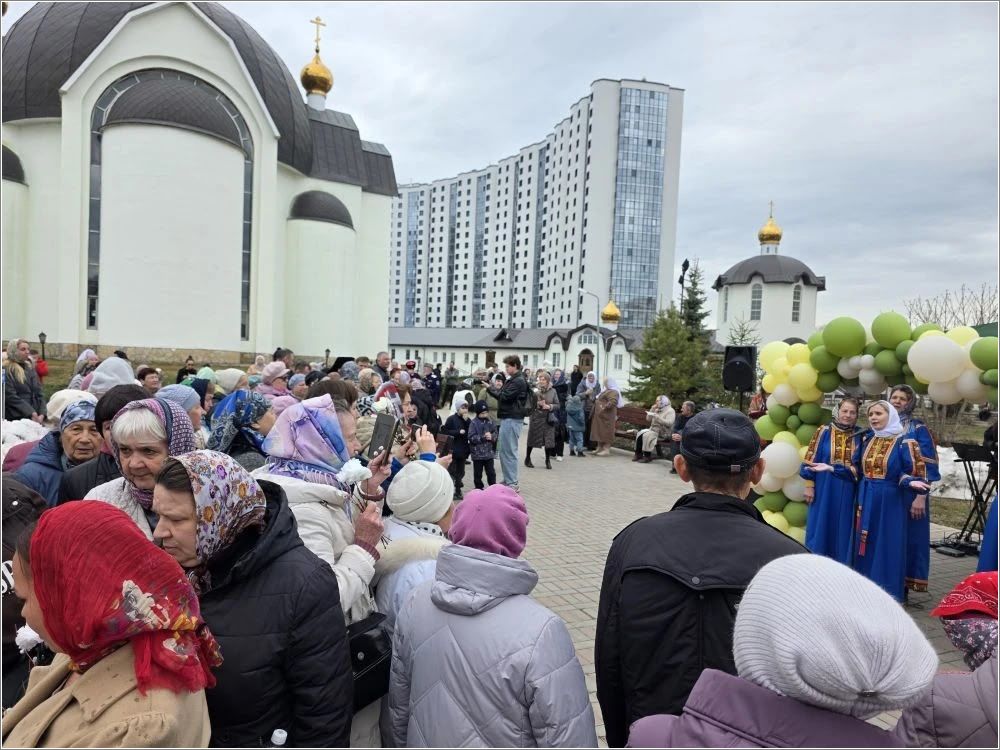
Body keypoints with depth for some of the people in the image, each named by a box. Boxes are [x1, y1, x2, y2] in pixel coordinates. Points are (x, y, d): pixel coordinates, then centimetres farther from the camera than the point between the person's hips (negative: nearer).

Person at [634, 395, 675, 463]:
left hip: (663, 433, -7)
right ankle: (639, 454, -15)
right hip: (653, 430, 7)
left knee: (647, 435, -30)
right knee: (640, 433, -18)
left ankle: (647, 456, -23)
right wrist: (652, 410, 2)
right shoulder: (657, 410, 17)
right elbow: (648, 419, 15)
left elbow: (669, 423, -22)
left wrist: (656, 416, -25)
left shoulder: (670, 411, -6)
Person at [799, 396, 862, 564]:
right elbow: (811, 460, -3)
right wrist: (809, 485, -6)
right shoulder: (824, 432, -3)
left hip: (847, 492, 2)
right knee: (820, 528, 4)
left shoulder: (859, 436, 3)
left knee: (842, 530, 8)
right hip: (824, 489, -2)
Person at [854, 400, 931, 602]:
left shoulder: (904, 442, -7)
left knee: (888, 546, 1)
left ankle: (888, 595, 11)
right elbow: (859, 468, 16)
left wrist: (910, 482, -29)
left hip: (890, 501, -5)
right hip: (866, 500, 5)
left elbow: (913, 472, -8)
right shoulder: (867, 440, 8)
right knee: (866, 545, 10)